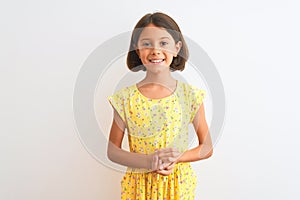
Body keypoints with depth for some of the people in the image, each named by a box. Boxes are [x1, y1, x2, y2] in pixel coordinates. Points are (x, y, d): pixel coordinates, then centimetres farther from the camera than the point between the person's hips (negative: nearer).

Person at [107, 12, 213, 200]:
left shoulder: (191, 95, -9)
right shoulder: (126, 98, -9)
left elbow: (207, 148, -2)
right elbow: (113, 151, -4)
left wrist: (175, 158, -18)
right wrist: (148, 161, -18)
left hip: (179, 185, 0)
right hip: (139, 185, 0)